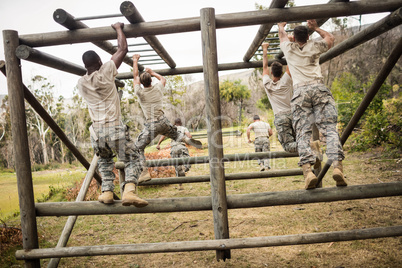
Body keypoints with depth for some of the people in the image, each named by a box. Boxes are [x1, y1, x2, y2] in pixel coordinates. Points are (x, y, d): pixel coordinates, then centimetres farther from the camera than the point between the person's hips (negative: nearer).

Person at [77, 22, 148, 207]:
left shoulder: (81, 83, 10)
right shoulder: (106, 72, -3)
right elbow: (123, 49, 4)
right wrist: (118, 28, 17)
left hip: (96, 131, 5)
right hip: (115, 128, -4)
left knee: (104, 161, 29)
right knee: (132, 159, 8)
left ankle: (107, 191, 16)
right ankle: (129, 190, -14)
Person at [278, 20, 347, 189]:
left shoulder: (289, 48, 21)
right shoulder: (314, 47, 20)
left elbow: (282, 36, 46)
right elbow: (330, 37, 44)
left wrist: (281, 26, 65)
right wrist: (315, 27, 49)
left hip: (299, 91, 0)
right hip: (319, 88, 1)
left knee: (303, 132, -9)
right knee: (329, 128, -8)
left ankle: (308, 171, -29)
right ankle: (337, 166, -27)